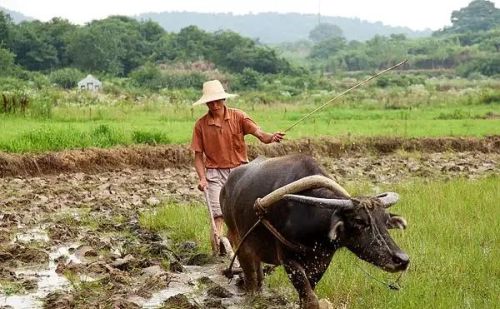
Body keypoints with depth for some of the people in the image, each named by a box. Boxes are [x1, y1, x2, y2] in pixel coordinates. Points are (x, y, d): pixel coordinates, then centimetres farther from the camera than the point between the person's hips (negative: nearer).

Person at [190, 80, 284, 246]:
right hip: (215, 174, -1)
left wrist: (270, 137, -40)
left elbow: (259, 133, -17)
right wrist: (202, 179, -12)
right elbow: (198, 156, 2)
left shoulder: (238, 117, -4)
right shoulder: (201, 124, -1)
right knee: (219, 215, -11)